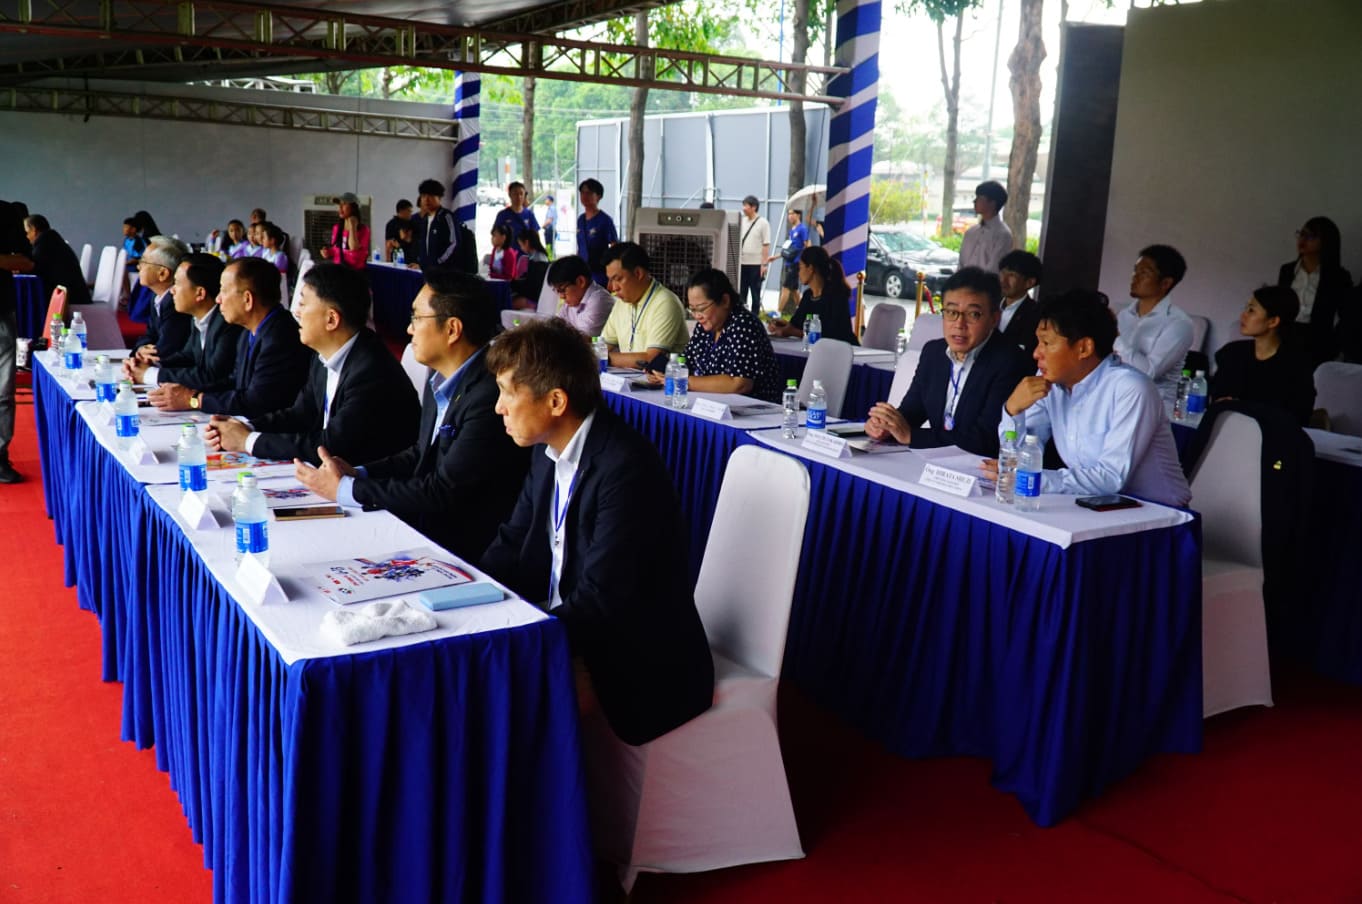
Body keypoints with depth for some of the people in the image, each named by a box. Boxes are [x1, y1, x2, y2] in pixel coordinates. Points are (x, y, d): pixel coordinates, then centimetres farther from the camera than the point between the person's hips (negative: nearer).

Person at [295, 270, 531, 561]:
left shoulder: (490, 397, -23)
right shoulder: (439, 384, 7)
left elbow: (444, 491, -23)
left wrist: (345, 489, -14)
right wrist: (357, 473, 1)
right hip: (424, 526, 8)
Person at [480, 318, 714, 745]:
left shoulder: (625, 468, -25)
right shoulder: (551, 452, 3)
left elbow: (600, 603, -27)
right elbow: (514, 547, 8)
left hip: (638, 669, -8)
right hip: (570, 629, 8)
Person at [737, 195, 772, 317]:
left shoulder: (763, 223, -6)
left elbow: (766, 245, -8)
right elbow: (738, 242, 13)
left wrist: (764, 264, -13)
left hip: (756, 264, -5)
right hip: (742, 263, 5)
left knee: (755, 293, 4)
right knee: (740, 293, 8)